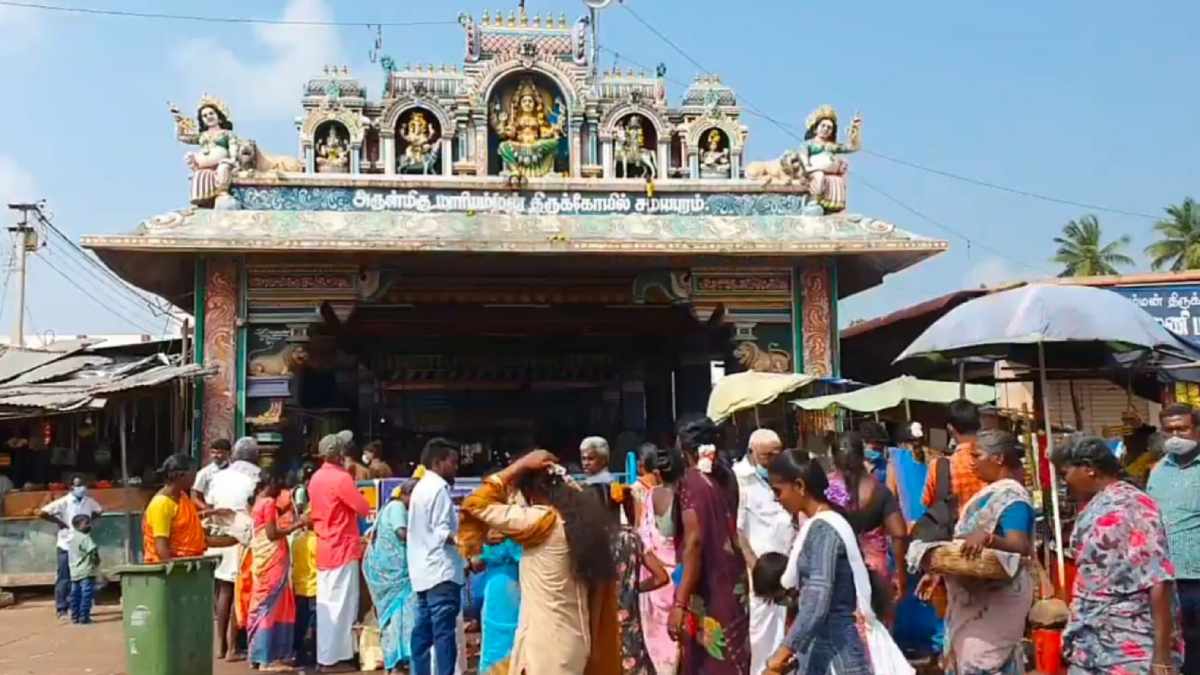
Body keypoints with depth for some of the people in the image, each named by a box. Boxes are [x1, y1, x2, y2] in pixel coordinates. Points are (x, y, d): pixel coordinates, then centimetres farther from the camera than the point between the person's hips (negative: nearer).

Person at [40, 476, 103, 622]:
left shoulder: (89, 502, 3)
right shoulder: (63, 502, -12)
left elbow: (99, 510, 24)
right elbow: (42, 513, -16)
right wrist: (59, 522, -12)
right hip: (66, 545, -5)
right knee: (64, 579, 0)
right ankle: (62, 610, 7)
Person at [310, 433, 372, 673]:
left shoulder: (316, 478, 10)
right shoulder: (341, 478, -17)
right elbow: (364, 508, -14)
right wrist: (355, 499, 3)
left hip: (325, 547, 9)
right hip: (342, 548, -9)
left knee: (326, 603, 13)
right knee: (341, 604, -3)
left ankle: (324, 655, 19)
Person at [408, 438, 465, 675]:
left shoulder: (421, 487, 19)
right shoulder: (438, 488, -13)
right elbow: (443, 534, -18)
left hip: (425, 571, 10)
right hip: (441, 571, -10)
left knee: (423, 631, 11)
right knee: (445, 633, -8)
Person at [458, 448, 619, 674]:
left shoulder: (542, 521, -17)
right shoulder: (586, 520, 4)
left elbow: (477, 504, -12)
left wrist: (520, 466, -7)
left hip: (546, 644, -8)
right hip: (576, 639, 8)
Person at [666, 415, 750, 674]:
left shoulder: (691, 481, -17)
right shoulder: (727, 477, 4)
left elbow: (694, 541, -24)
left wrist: (680, 603, -26)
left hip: (706, 588, -7)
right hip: (734, 582, 7)